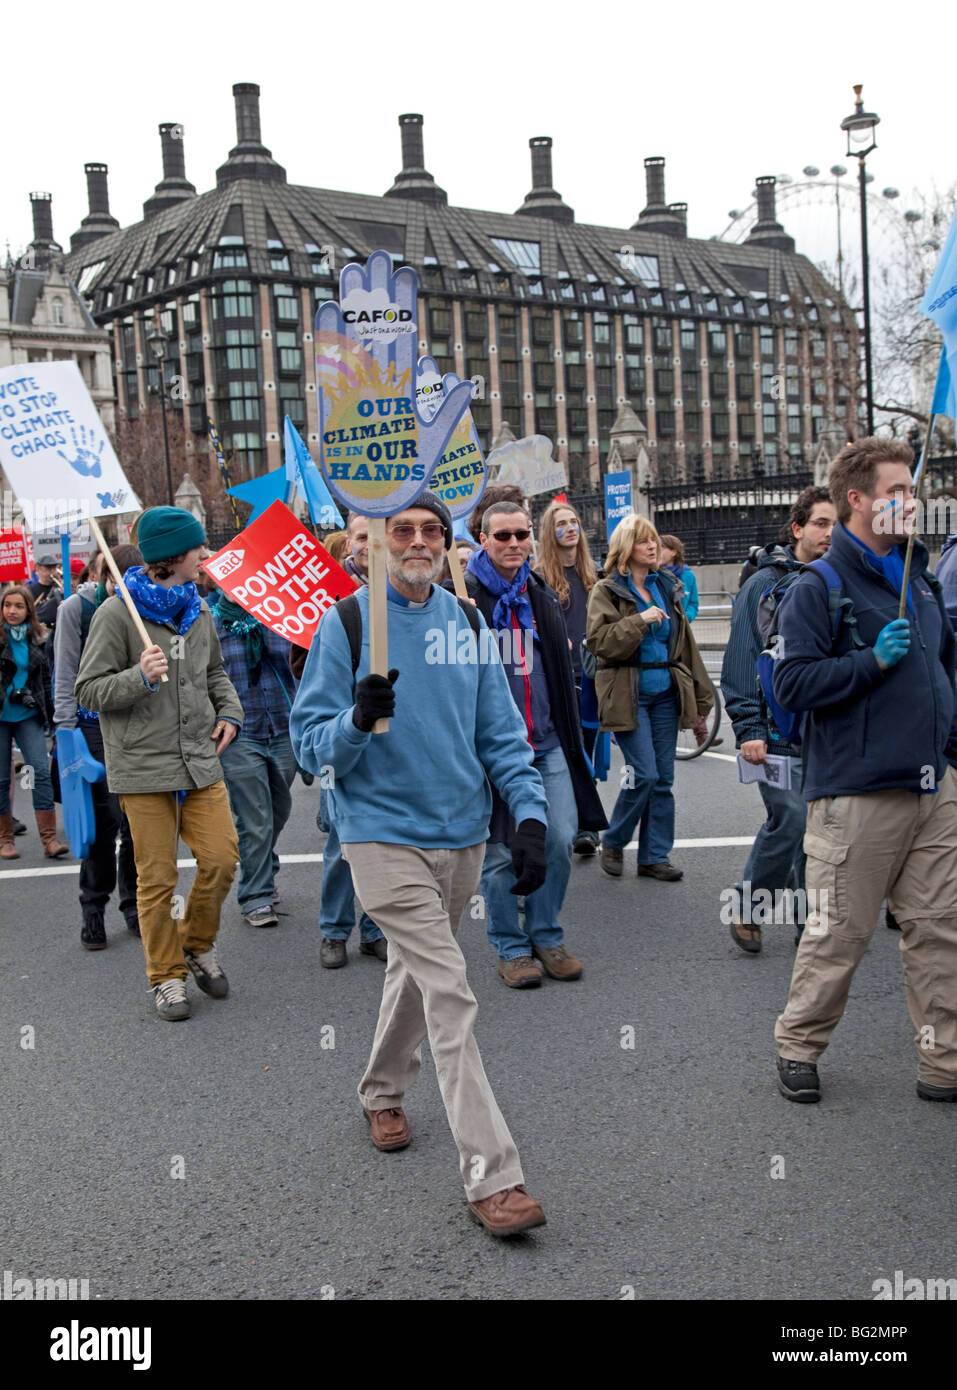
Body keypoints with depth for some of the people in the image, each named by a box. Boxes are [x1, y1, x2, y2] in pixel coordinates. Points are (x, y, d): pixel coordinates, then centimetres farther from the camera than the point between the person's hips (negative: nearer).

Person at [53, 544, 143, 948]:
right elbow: (65, 678, -5)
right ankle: (93, 910, 11)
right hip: (94, 728, -3)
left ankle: (134, 905, 19)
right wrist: (67, 733, -11)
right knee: (103, 820, -3)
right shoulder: (76, 608, -3)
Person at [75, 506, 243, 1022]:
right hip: (145, 767, -5)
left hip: (201, 761, 5)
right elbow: (89, 691, -8)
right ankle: (166, 976, 19)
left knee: (222, 856, -1)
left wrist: (229, 712, 8)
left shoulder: (197, 608, 10)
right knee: (157, 877, 2)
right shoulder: (117, 613, -9)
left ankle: (196, 943, 25)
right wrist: (141, 677, -24)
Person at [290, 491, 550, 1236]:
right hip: (386, 836, -5)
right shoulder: (345, 623, -7)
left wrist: (530, 814, -4)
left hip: (463, 833, 5)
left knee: (417, 972, 22)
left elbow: (501, 731, 8)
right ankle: (492, 1176, -7)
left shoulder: (466, 621, 6)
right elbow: (311, 743, -7)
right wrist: (358, 721, -28)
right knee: (451, 995, -12)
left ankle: (383, 1091, 47)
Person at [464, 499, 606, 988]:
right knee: (500, 852, 2)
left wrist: (570, 737, 21)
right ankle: (511, 948, 18)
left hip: (548, 745, 5)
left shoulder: (542, 596, 15)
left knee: (560, 841, 2)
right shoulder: (464, 598, -4)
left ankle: (546, 936, 21)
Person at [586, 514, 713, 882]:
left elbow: (685, 644, 17)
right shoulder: (607, 590, -2)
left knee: (663, 778, 5)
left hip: (665, 694, 5)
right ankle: (613, 843, 11)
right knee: (644, 774, -11)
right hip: (628, 696, -5)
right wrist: (640, 620, -21)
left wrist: (700, 699, 16)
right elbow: (599, 642, -14)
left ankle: (655, 856, 14)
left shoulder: (666, 587, 15)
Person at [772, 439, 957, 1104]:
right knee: (839, 932, 2)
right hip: (858, 793, -6)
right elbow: (793, 683, -14)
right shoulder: (818, 588, -6)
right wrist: (873, 660, -20)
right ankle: (798, 1046, 22)